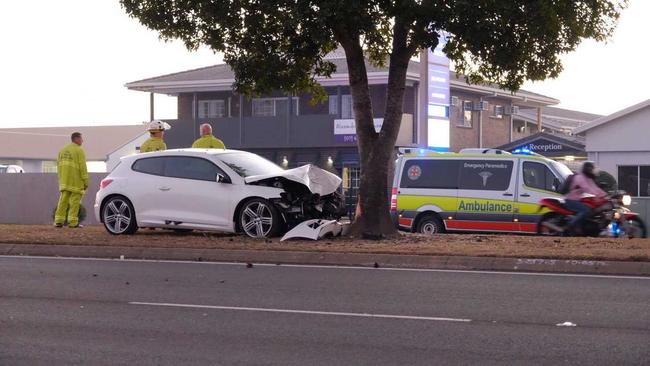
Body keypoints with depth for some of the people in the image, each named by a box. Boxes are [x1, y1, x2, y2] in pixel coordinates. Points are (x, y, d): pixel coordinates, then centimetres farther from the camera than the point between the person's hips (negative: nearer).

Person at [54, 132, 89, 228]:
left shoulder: (63, 150, 13)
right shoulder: (79, 150, -8)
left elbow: (59, 164, 12)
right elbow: (82, 167, -13)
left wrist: (61, 179, 16)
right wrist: (86, 182, -11)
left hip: (65, 181, 6)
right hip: (76, 181, -6)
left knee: (63, 199, 8)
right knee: (75, 200, -3)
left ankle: (59, 221, 4)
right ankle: (73, 222, -6)